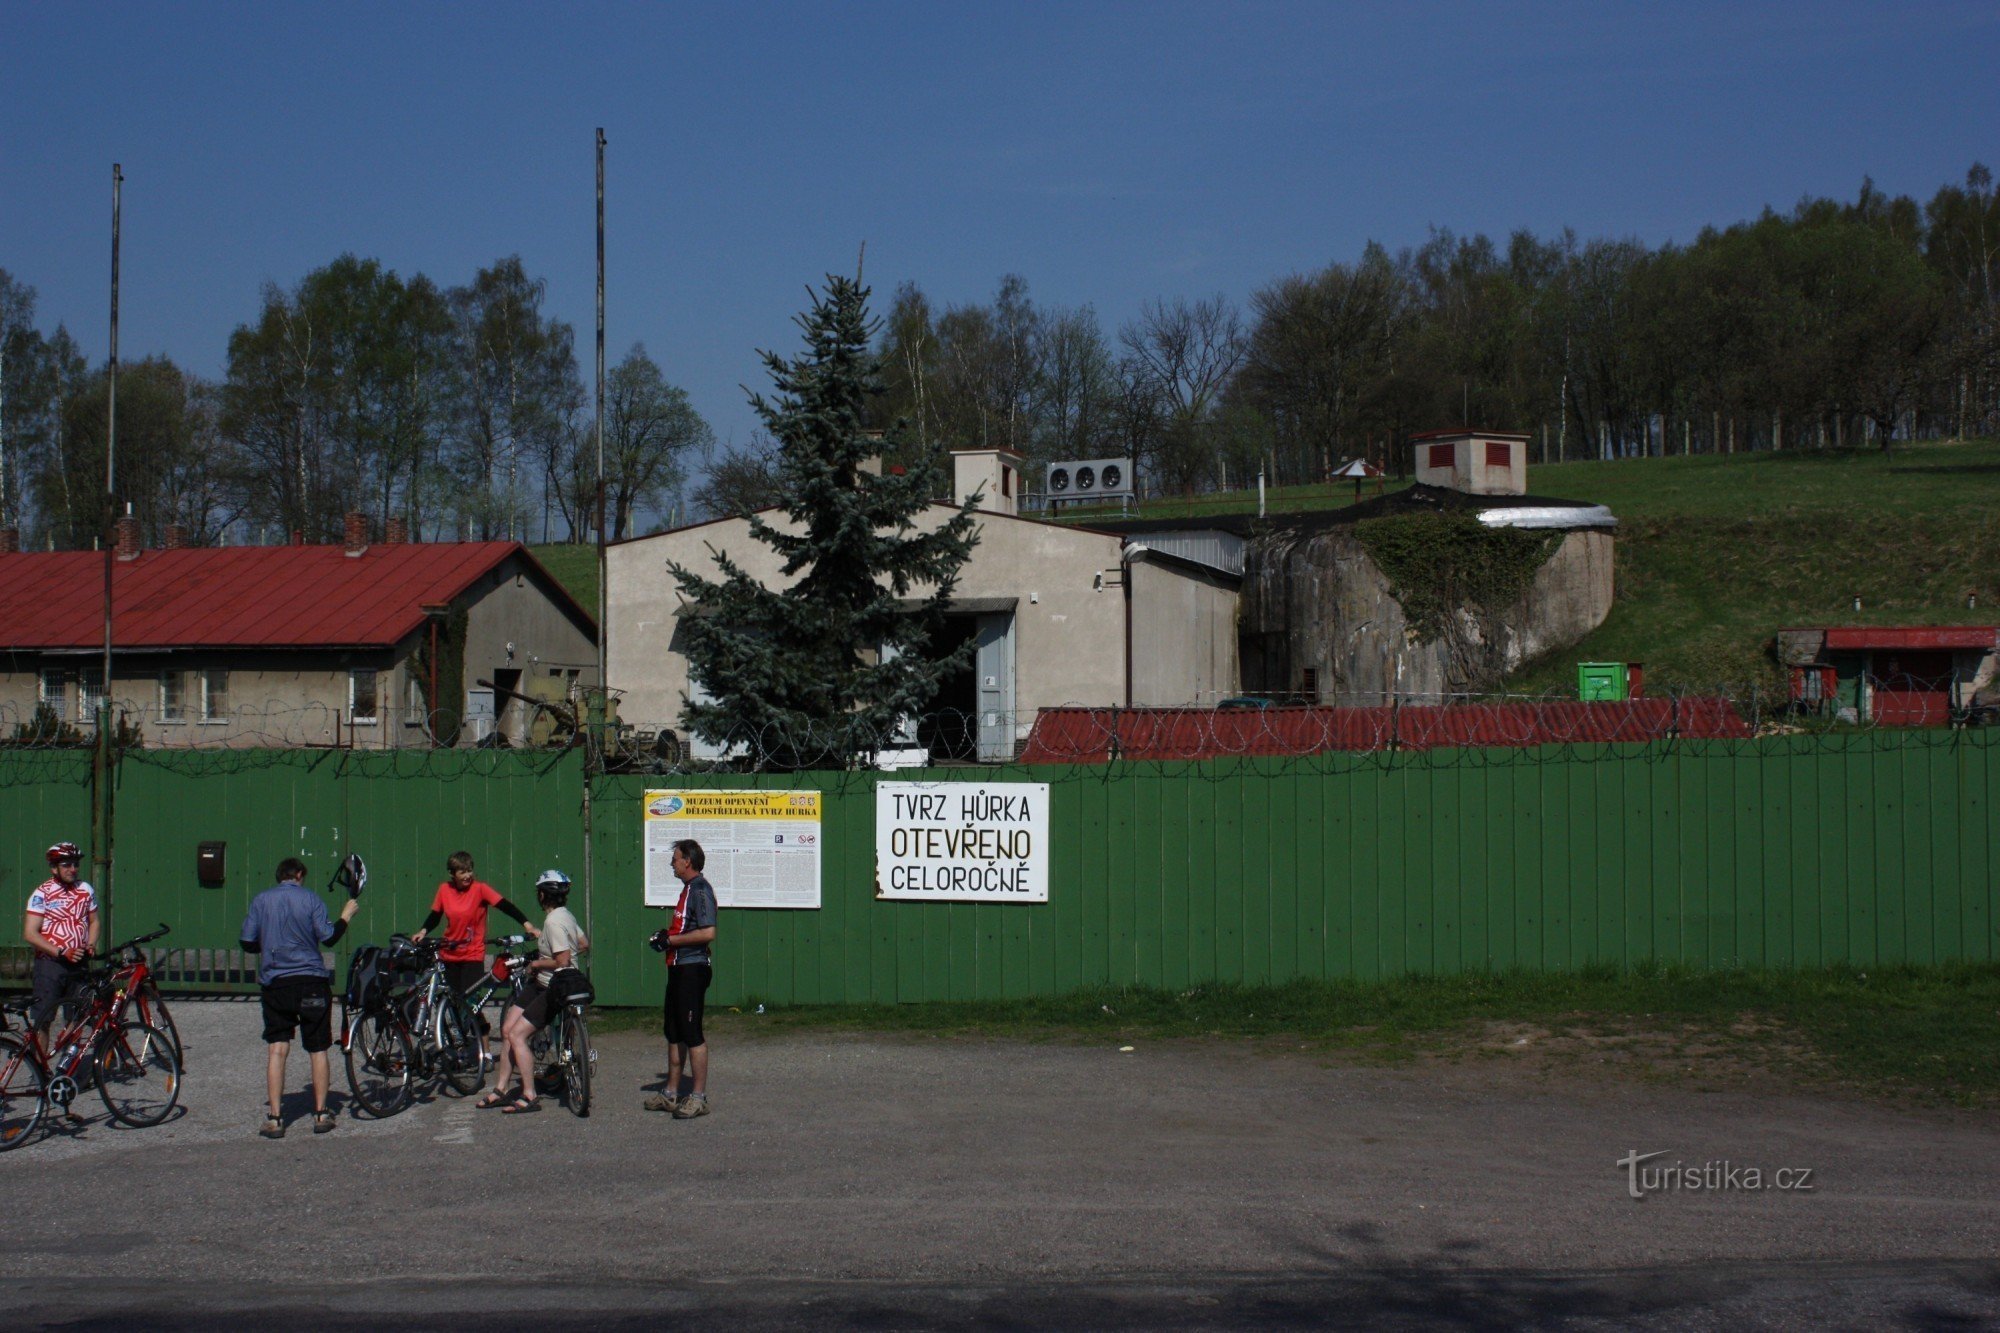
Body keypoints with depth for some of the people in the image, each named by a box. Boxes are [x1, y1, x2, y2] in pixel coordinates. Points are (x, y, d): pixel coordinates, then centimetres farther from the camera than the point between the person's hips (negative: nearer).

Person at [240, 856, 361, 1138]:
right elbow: (328, 936, -7)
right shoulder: (310, 898, -2)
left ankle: (275, 1118, -5)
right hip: (311, 982, -1)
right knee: (318, 1049, 9)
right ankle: (321, 1114, 13)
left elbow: (248, 943, 3)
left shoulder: (260, 900, 3)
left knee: (277, 1049, 1)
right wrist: (346, 915, 9)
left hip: (274, 983, 1)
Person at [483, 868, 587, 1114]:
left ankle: (529, 1097, -9)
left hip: (556, 990, -10)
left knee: (516, 1035, -14)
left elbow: (562, 961, -26)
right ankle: (500, 1090, 13)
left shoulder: (554, 921, -21)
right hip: (541, 985, 10)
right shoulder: (565, 915, 9)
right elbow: (584, 943, 20)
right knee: (507, 1030, 7)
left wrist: (537, 964, -11)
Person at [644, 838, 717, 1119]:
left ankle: (699, 1097, -3)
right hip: (679, 968, 11)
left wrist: (670, 940, -17)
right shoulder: (688, 888, 17)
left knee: (692, 1033, -7)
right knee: (674, 1033, 15)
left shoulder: (700, 890, -15)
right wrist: (666, 936, 9)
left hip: (693, 968, -11)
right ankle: (672, 1094, 23)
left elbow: (707, 933, -24)